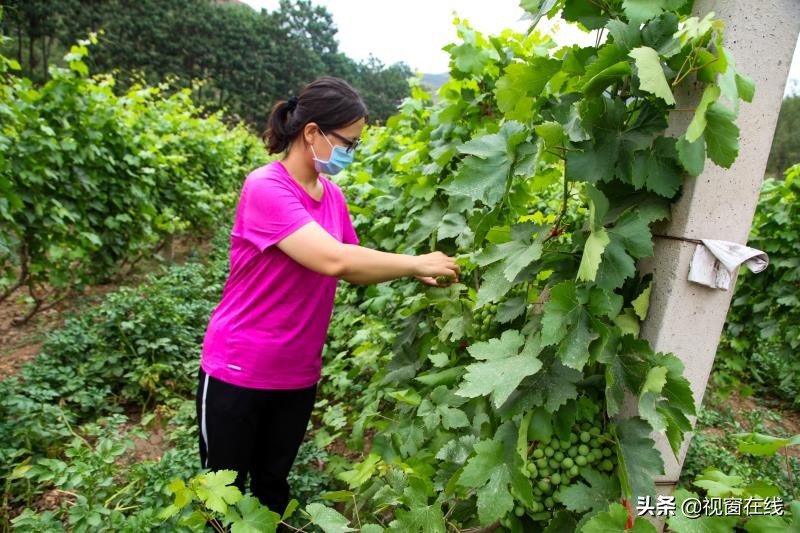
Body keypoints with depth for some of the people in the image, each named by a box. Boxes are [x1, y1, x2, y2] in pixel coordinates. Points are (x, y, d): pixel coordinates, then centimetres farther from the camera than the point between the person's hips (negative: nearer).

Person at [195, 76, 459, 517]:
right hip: (238, 372, -5)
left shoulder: (332, 195, 0)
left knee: (273, 485, 23)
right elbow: (334, 261, -33)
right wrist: (416, 262, -22)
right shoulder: (265, 188, -22)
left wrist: (410, 273, -9)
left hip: (298, 375, 6)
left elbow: (354, 267, 7)